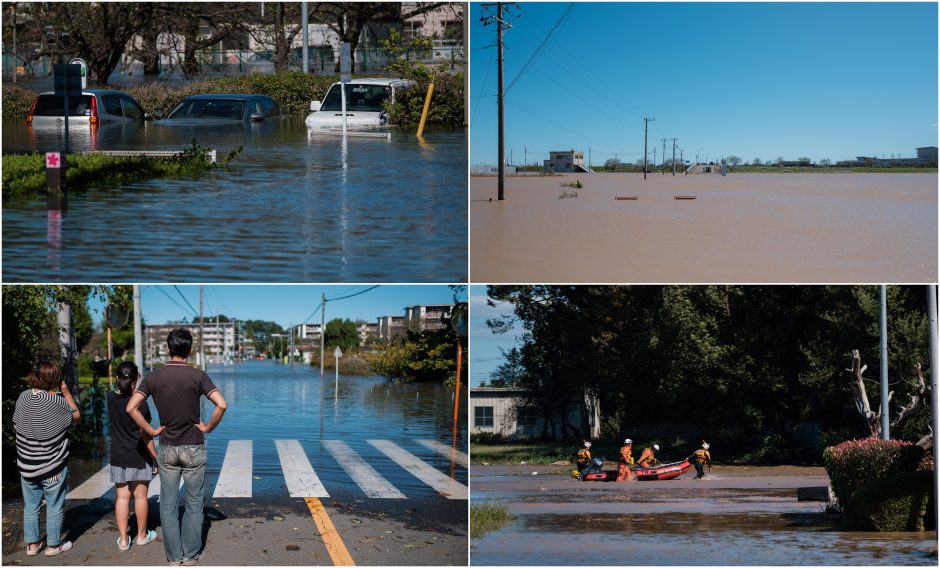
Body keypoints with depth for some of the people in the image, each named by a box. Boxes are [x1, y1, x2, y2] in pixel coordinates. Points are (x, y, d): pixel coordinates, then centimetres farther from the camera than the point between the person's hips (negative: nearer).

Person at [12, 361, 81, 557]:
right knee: (55, 507, 11)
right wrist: (66, 393, 0)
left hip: (27, 466, 4)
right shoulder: (57, 402, -20)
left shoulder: (23, 397, -6)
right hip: (53, 467, -4)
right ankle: (53, 545, 21)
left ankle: (32, 544, 26)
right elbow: (76, 417, -3)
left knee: (30, 506, 16)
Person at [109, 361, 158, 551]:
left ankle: (123, 539, 10)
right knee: (140, 496, 9)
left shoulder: (111, 399, -5)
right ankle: (142, 535, 22)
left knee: (122, 497, 7)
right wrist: (155, 458, -4)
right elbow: (146, 435, -11)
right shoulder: (140, 403, -15)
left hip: (118, 458, 3)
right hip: (139, 457, -3)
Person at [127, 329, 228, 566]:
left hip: (167, 448, 2)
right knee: (194, 503, 9)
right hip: (194, 448, -2)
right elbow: (221, 405, -21)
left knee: (168, 504, 10)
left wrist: (151, 430, 0)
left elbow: (131, 408, -9)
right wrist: (208, 427, -6)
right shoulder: (198, 376, -10)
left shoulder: (153, 377, -3)